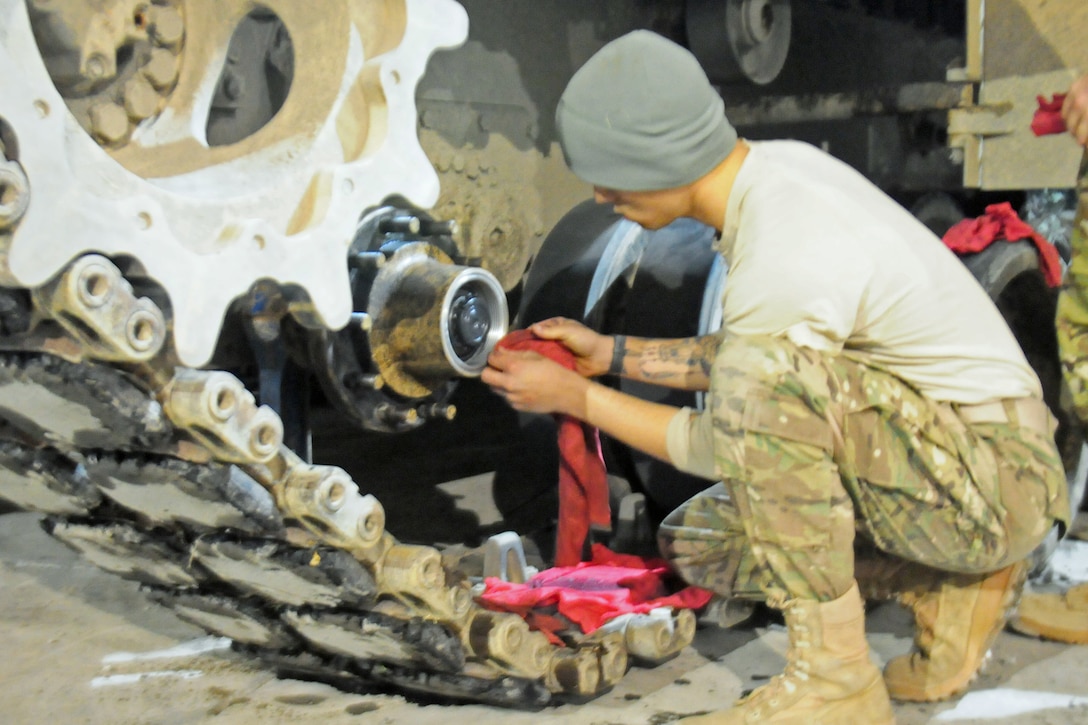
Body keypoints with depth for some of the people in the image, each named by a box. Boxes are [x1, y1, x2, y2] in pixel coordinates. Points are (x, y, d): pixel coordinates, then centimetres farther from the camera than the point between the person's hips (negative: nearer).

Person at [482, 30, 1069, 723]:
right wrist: (613, 353, 9)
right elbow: (742, 351, 13)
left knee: (762, 373, -33)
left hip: (998, 476, -9)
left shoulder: (789, 264, -29)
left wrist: (575, 396, -7)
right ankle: (954, 588, 10)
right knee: (696, 541, 8)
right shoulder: (774, 165, -2)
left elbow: (721, 450, -15)